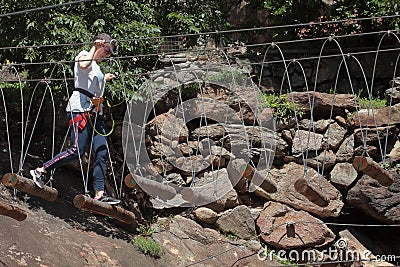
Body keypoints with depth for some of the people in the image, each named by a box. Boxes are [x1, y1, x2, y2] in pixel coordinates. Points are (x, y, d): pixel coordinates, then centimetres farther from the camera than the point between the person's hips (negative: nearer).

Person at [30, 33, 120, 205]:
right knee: (77, 151, -17)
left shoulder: (97, 67, 26)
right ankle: (41, 171, -4)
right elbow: (83, 65, -24)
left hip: (95, 112, 9)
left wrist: (104, 79, 38)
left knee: (102, 152, -1)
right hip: (80, 109, -9)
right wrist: (94, 48, -14)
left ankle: (99, 194, -2)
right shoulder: (84, 55, 1)